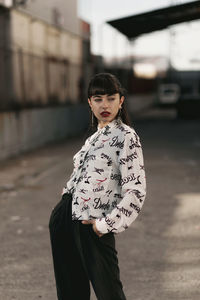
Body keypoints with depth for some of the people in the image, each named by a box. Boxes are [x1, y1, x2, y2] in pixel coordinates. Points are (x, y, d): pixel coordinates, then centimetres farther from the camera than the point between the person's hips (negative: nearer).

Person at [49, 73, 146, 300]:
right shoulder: (94, 137, 15)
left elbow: (136, 191, -16)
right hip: (64, 217, 8)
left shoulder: (126, 137, -9)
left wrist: (105, 224, -15)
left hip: (91, 226, -8)